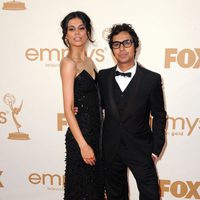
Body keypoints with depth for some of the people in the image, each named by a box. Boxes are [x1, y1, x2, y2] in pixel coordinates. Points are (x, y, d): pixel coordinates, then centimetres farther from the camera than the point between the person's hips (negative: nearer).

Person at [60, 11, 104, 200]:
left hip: (95, 131, 8)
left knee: (95, 183, 19)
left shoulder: (89, 61, 10)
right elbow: (68, 109, -18)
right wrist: (83, 145, -19)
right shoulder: (68, 63, -14)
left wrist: (93, 139, 9)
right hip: (80, 133, -8)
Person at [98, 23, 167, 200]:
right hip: (111, 150, 3)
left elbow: (159, 116, -3)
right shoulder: (103, 76, 0)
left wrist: (156, 149, -4)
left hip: (140, 149, -3)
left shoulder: (152, 79, -9)